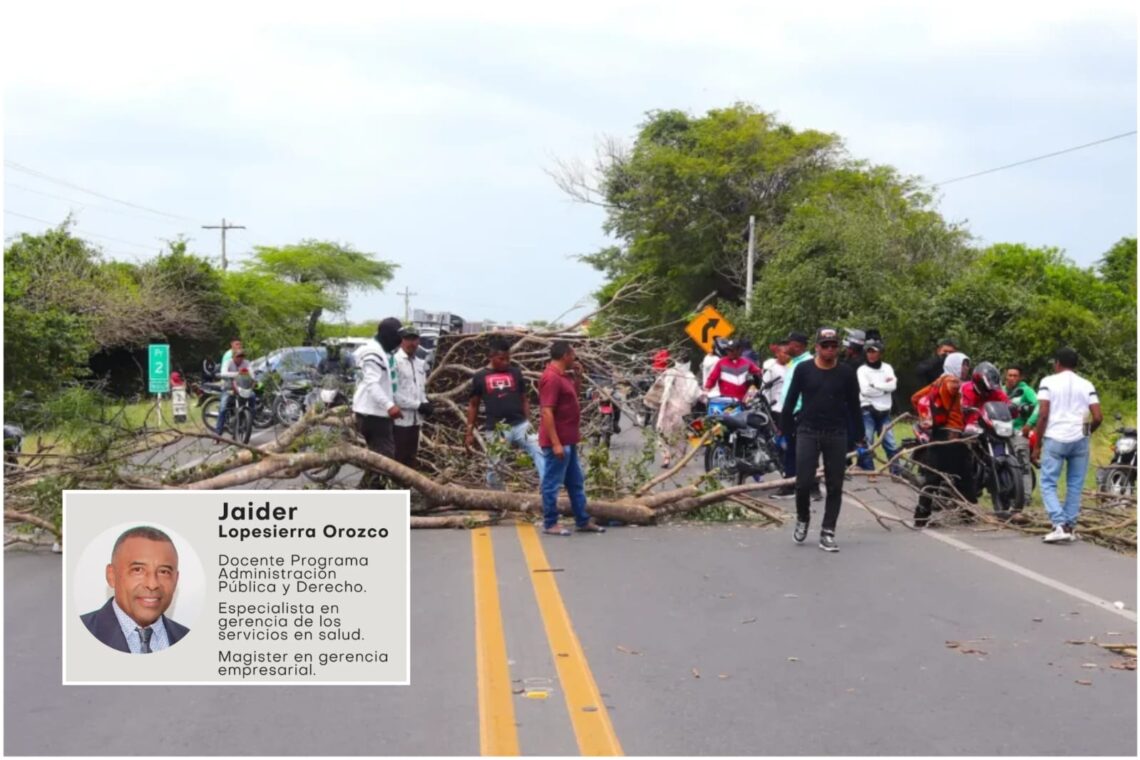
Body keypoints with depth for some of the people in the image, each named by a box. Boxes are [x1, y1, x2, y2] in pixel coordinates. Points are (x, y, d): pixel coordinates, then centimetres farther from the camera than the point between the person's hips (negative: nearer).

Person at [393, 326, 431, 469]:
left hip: (415, 419, 8)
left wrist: (425, 404, -1)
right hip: (400, 419, -8)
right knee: (397, 459, -3)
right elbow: (393, 393, -18)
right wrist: (418, 405, -16)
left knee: (411, 458, 13)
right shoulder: (395, 361, -12)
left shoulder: (420, 363, 14)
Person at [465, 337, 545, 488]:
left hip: (519, 425, 1)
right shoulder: (480, 377, 4)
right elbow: (473, 405, 10)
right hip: (495, 430, -1)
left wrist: (528, 423, 9)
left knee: (539, 452, -18)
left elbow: (524, 399, 14)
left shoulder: (515, 373, 8)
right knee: (494, 467, 6)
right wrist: (470, 432, 7)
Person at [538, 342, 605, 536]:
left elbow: (575, 394, 30)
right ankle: (550, 524, 7)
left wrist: (578, 375, 12)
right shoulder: (552, 378, -20)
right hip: (558, 442, -11)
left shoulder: (562, 376, 12)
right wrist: (555, 443, -25)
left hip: (568, 441, 11)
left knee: (576, 482, 15)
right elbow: (547, 412, -23)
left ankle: (583, 521, 23)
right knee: (552, 483, -1)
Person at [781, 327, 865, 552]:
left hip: (837, 434, 1)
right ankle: (802, 519, 22)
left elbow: (853, 405, 7)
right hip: (808, 432, -1)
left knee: (835, 486, 2)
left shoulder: (846, 372, 1)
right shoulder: (803, 369, -1)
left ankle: (827, 533, 10)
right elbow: (791, 400, 5)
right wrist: (786, 428, 4)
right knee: (803, 482, -5)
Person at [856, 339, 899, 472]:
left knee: (891, 443, 0)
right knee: (867, 443, -4)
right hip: (868, 410, -3)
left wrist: (875, 385, -11)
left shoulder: (887, 368, 10)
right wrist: (884, 387, -8)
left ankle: (896, 471, 5)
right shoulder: (862, 370, -1)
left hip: (884, 411, 3)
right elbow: (865, 390, -15)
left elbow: (892, 386, -6)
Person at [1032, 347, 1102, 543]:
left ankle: (1060, 525, -15)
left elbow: (1042, 415, -6)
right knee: (1075, 485, 12)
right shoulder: (1086, 385, 9)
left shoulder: (1048, 382, 2)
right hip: (1079, 440, 3)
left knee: (1048, 484, 1)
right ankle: (1070, 527, 11)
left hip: (1055, 439, -3)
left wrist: (1037, 445, -1)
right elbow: (1098, 417, 2)